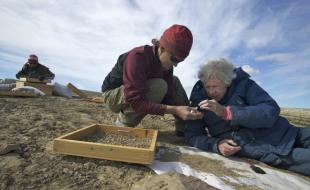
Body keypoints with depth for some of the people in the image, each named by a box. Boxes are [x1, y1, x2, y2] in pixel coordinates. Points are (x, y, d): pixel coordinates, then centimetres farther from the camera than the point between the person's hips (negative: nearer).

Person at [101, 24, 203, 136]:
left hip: (136, 93, 7)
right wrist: (174, 110, -42)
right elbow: (136, 102, -37)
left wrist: (188, 110, -23)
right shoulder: (137, 57, -31)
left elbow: (168, 96, -9)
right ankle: (124, 123, -15)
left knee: (174, 82, -3)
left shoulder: (166, 63, -9)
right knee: (158, 86, -31)